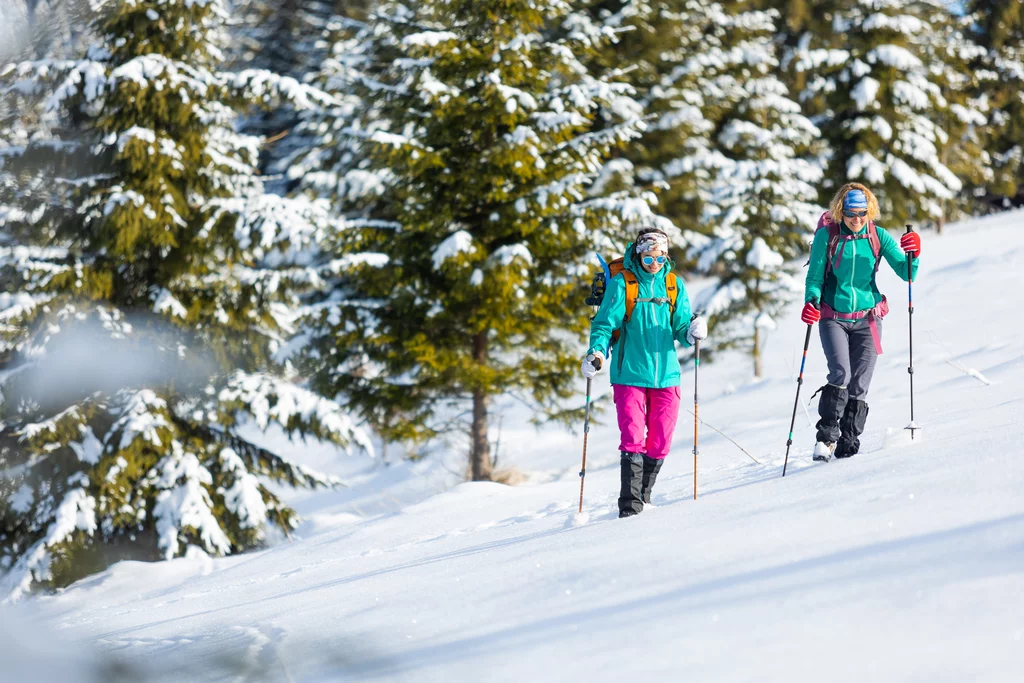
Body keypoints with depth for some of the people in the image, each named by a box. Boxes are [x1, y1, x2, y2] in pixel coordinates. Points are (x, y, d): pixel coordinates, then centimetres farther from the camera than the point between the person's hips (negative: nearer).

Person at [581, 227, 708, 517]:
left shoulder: (674, 286, 8)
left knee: (659, 443, 6)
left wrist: (691, 332, -14)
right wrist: (597, 352, -22)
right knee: (633, 439, -11)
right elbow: (606, 322, -5)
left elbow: (680, 329, 9)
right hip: (630, 375, -4)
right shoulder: (622, 284, -2)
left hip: (665, 374, 4)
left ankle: (644, 499, 22)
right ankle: (630, 505, -10)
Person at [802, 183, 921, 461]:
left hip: (867, 319, 2)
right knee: (840, 375, -21)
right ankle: (826, 436, -10)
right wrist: (811, 301, -22)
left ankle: (848, 445, 6)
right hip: (833, 318, -2)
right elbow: (815, 277, -3)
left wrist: (912, 254, -24)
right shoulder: (827, 235, -6)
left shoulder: (878, 237, -1)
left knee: (859, 387, -2)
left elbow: (906, 273, -3)